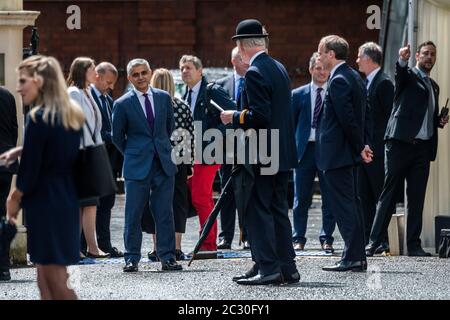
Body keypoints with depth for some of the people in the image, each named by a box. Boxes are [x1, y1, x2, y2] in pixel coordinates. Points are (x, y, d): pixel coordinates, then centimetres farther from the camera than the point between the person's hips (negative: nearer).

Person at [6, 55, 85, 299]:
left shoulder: (39, 118, -16)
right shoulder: (73, 115, 9)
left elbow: (30, 169, -14)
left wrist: (15, 197, 1)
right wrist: (23, 150, 13)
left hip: (44, 204, -8)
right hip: (67, 202, 8)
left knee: (55, 282, -4)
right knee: (45, 281, 12)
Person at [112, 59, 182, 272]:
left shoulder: (164, 98, 6)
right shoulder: (122, 104, -3)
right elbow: (117, 137, 7)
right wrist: (133, 155, 9)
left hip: (163, 164, 3)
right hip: (136, 167, -3)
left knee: (165, 214, 3)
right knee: (133, 216, -1)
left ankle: (167, 258, 7)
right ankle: (132, 259, 6)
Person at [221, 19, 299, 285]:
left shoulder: (255, 73, -16)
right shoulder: (279, 68, 13)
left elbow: (259, 116, -23)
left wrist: (235, 117, -8)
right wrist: (241, 116, 21)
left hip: (262, 154, -9)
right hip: (283, 152, 9)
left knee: (258, 210, -5)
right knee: (278, 209, 12)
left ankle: (268, 268, -8)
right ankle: (286, 268, 12)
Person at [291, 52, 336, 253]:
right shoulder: (298, 95, 8)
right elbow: (291, 124, 10)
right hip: (305, 150, 1)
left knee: (329, 199, 1)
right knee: (301, 199, 3)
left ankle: (327, 239, 8)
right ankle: (298, 239, 10)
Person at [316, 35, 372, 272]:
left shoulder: (338, 81, -17)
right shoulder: (355, 77, 14)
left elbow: (347, 119, -20)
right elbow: (360, 117, 16)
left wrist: (360, 147, -11)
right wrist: (363, 145, 12)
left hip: (336, 154, -10)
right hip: (349, 154, 10)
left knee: (343, 205, -8)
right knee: (351, 204, 13)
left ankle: (352, 258, -8)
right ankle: (358, 257, 16)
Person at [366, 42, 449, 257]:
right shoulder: (408, 76, 4)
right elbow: (400, 73, -20)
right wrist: (402, 60, -41)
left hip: (423, 148, 6)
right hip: (401, 142, -6)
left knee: (417, 198, 5)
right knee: (389, 194, -5)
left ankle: (414, 244, 8)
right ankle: (374, 242, -5)